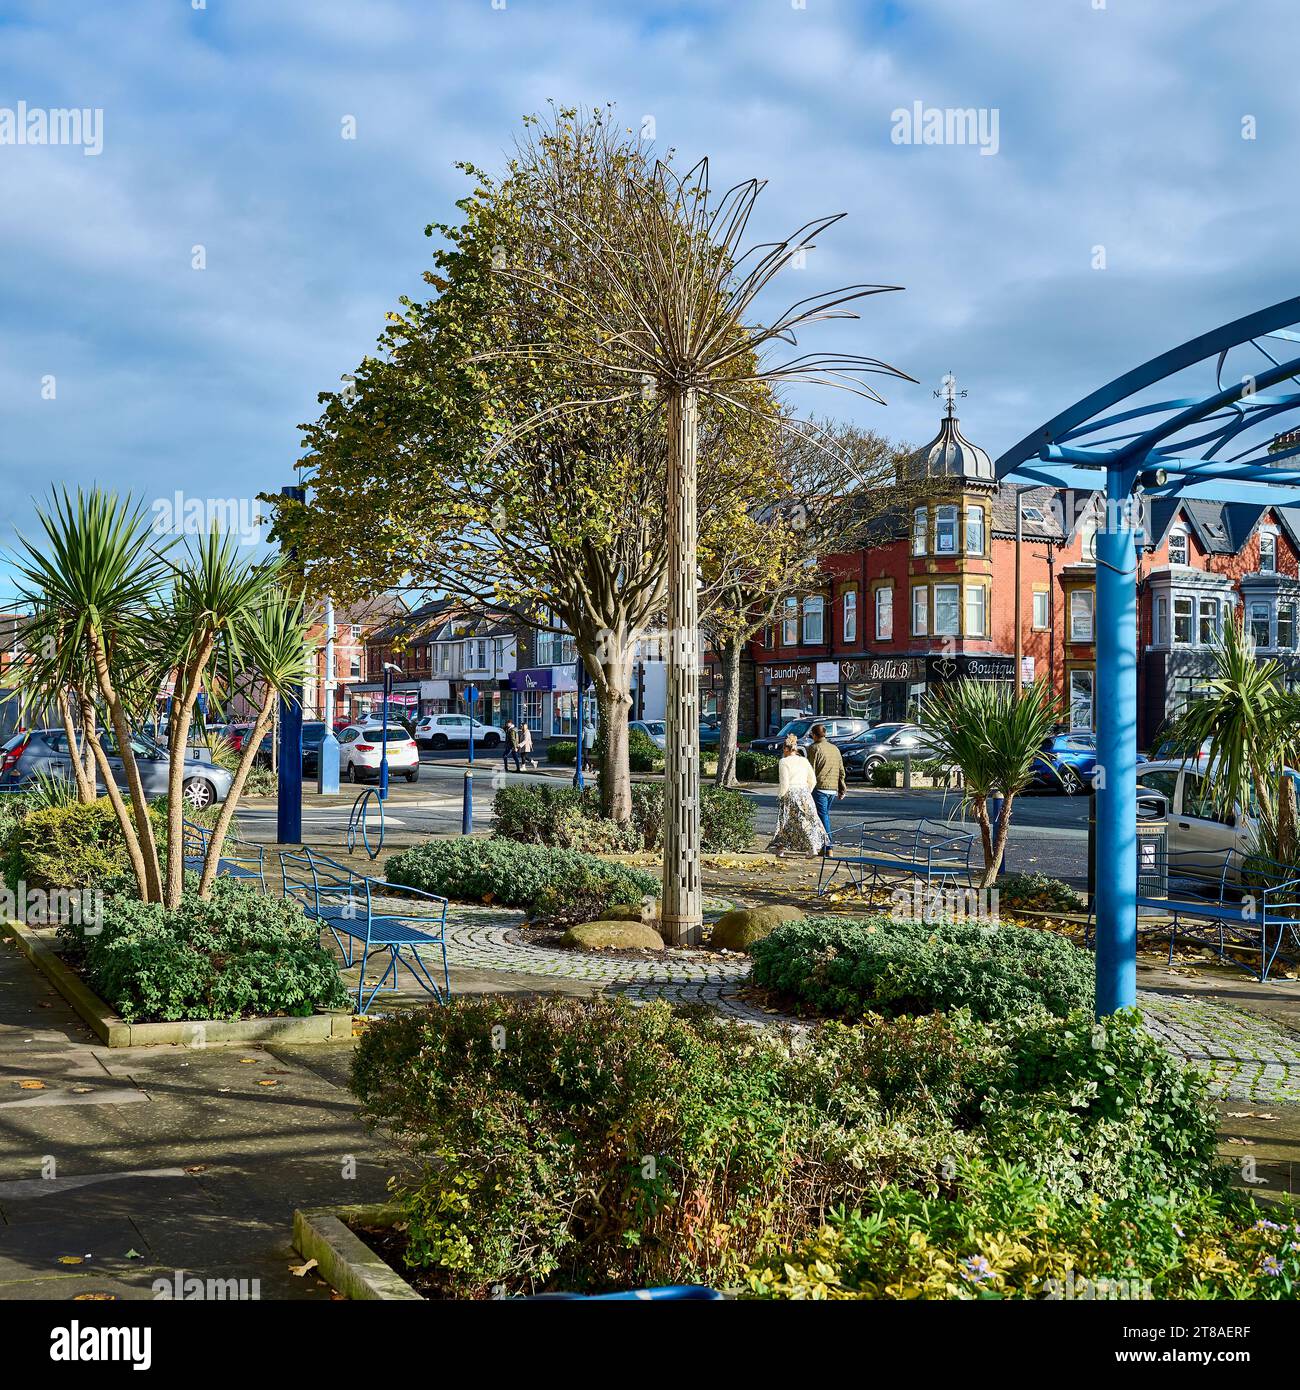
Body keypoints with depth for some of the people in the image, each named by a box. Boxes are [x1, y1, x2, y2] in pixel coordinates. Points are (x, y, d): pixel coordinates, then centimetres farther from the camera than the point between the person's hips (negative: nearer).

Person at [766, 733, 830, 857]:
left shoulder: (784, 761, -8)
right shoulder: (804, 761, 8)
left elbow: (784, 784, -13)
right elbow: (813, 781, 9)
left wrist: (781, 796, -2)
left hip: (790, 794, -4)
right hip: (805, 793, 4)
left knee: (785, 823, 6)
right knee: (807, 821, 10)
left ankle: (780, 849, 9)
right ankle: (813, 848, 7)